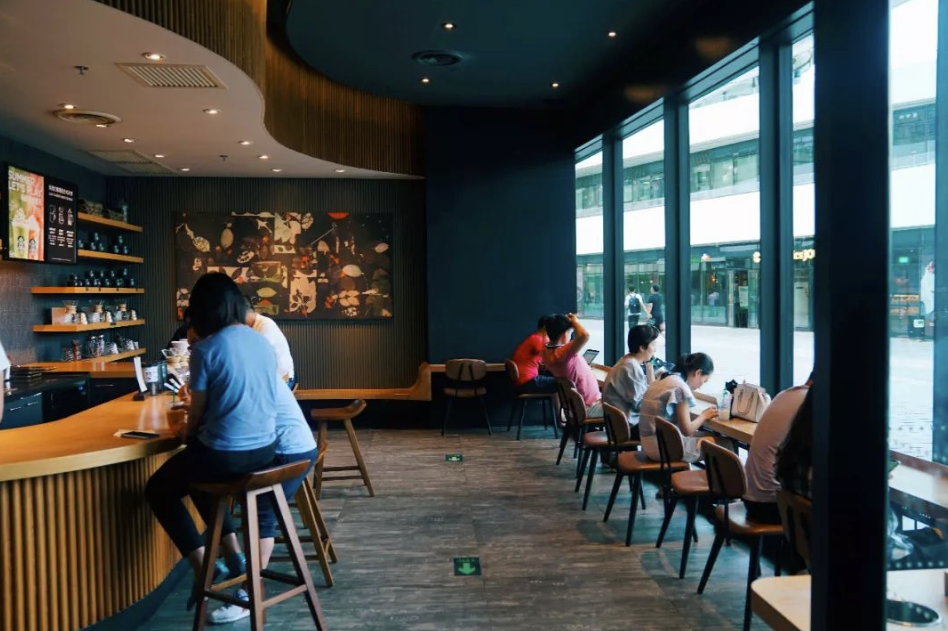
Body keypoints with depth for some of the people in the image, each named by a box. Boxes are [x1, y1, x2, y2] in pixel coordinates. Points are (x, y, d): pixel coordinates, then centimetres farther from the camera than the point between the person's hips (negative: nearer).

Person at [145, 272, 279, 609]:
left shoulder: (205, 349, -14)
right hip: (265, 449, 7)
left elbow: (197, 415, -5)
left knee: (158, 490, 19)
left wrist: (184, 428, 19)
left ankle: (202, 569, 13)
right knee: (197, 472, 33)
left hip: (226, 454, -7)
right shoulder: (263, 342, 4)